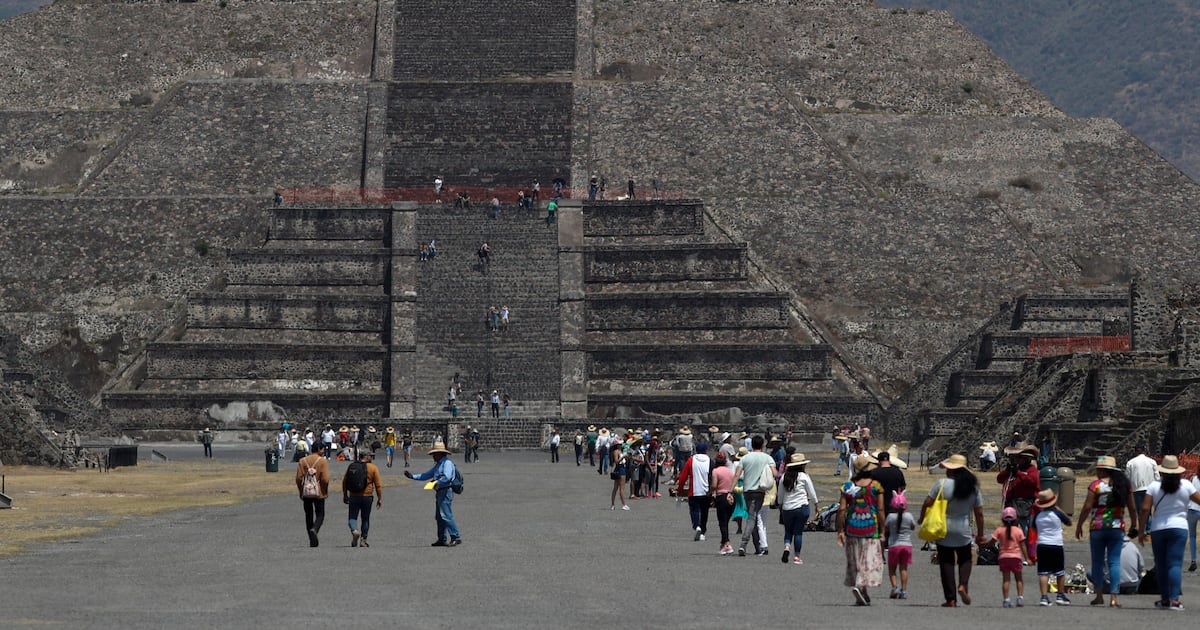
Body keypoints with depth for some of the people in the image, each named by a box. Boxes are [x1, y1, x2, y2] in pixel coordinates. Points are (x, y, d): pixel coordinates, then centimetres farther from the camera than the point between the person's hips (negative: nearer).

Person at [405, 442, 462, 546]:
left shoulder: (447, 463, -10)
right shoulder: (438, 465, 21)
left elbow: (447, 477, -25)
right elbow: (427, 475, 26)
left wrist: (437, 483, -13)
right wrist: (412, 476, 21)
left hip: (446, 491, -10)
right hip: (440, 492, 10)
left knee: (446, 515, -15)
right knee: (439, 517, 11)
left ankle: (456, 538, -15)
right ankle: (442, 539, 16)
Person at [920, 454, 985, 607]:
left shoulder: (942, 484, -10)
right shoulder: (973, 487, -1)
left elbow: (927, 503, -8)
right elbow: (979, 513, 3)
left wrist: (922, 518, 11)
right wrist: (980, 534, 14)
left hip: (943, 530, -2)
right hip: (964, 531, 2)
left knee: (946, 562, 5)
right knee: (965, 559, 19)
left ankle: (951, 599, 3)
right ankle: (963, 585, -8)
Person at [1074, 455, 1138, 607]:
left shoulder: (1095, 485, -7)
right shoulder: (1123, 485, 5)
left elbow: (1087, 507, -8)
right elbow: (1132, 508, 10)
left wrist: (1079, 525, 1)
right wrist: (1134, 525, 23)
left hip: (1098, 527, -3)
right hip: (1117, 528, 3)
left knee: (1097, 561, 10)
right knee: (1114, 562, 1)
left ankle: (1099, 595, 11)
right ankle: (1113, 597, -6)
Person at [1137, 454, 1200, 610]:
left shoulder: (1154, 486, -1)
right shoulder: (1186, 485, -2)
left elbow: (1145, 509, -5)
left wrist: (1142, 531, 2)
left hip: (1158, 529, 1)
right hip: (1179, 528, -1)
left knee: (1161, 565, 11)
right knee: (1175, 564, -4)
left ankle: (1165, 598, 15)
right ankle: (1175, 599, -14)